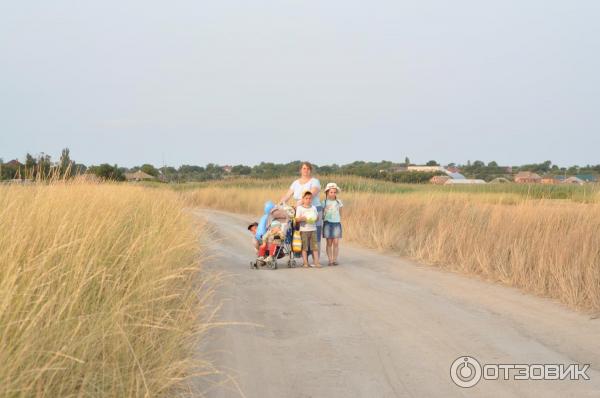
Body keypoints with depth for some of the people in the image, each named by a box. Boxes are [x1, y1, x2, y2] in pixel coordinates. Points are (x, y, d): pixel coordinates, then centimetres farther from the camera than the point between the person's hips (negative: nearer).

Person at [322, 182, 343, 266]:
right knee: (329, 243, -1)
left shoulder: (338, 202, 8)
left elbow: (340, 214, 16)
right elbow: (321, 213, 6)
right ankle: (330, 260, 2)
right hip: (328, 223, -1)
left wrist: (340, 221, 8)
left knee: (336, 243, -4)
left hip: (337, 223, 1)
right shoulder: (324, 202, 3)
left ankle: (335, 259, 3)